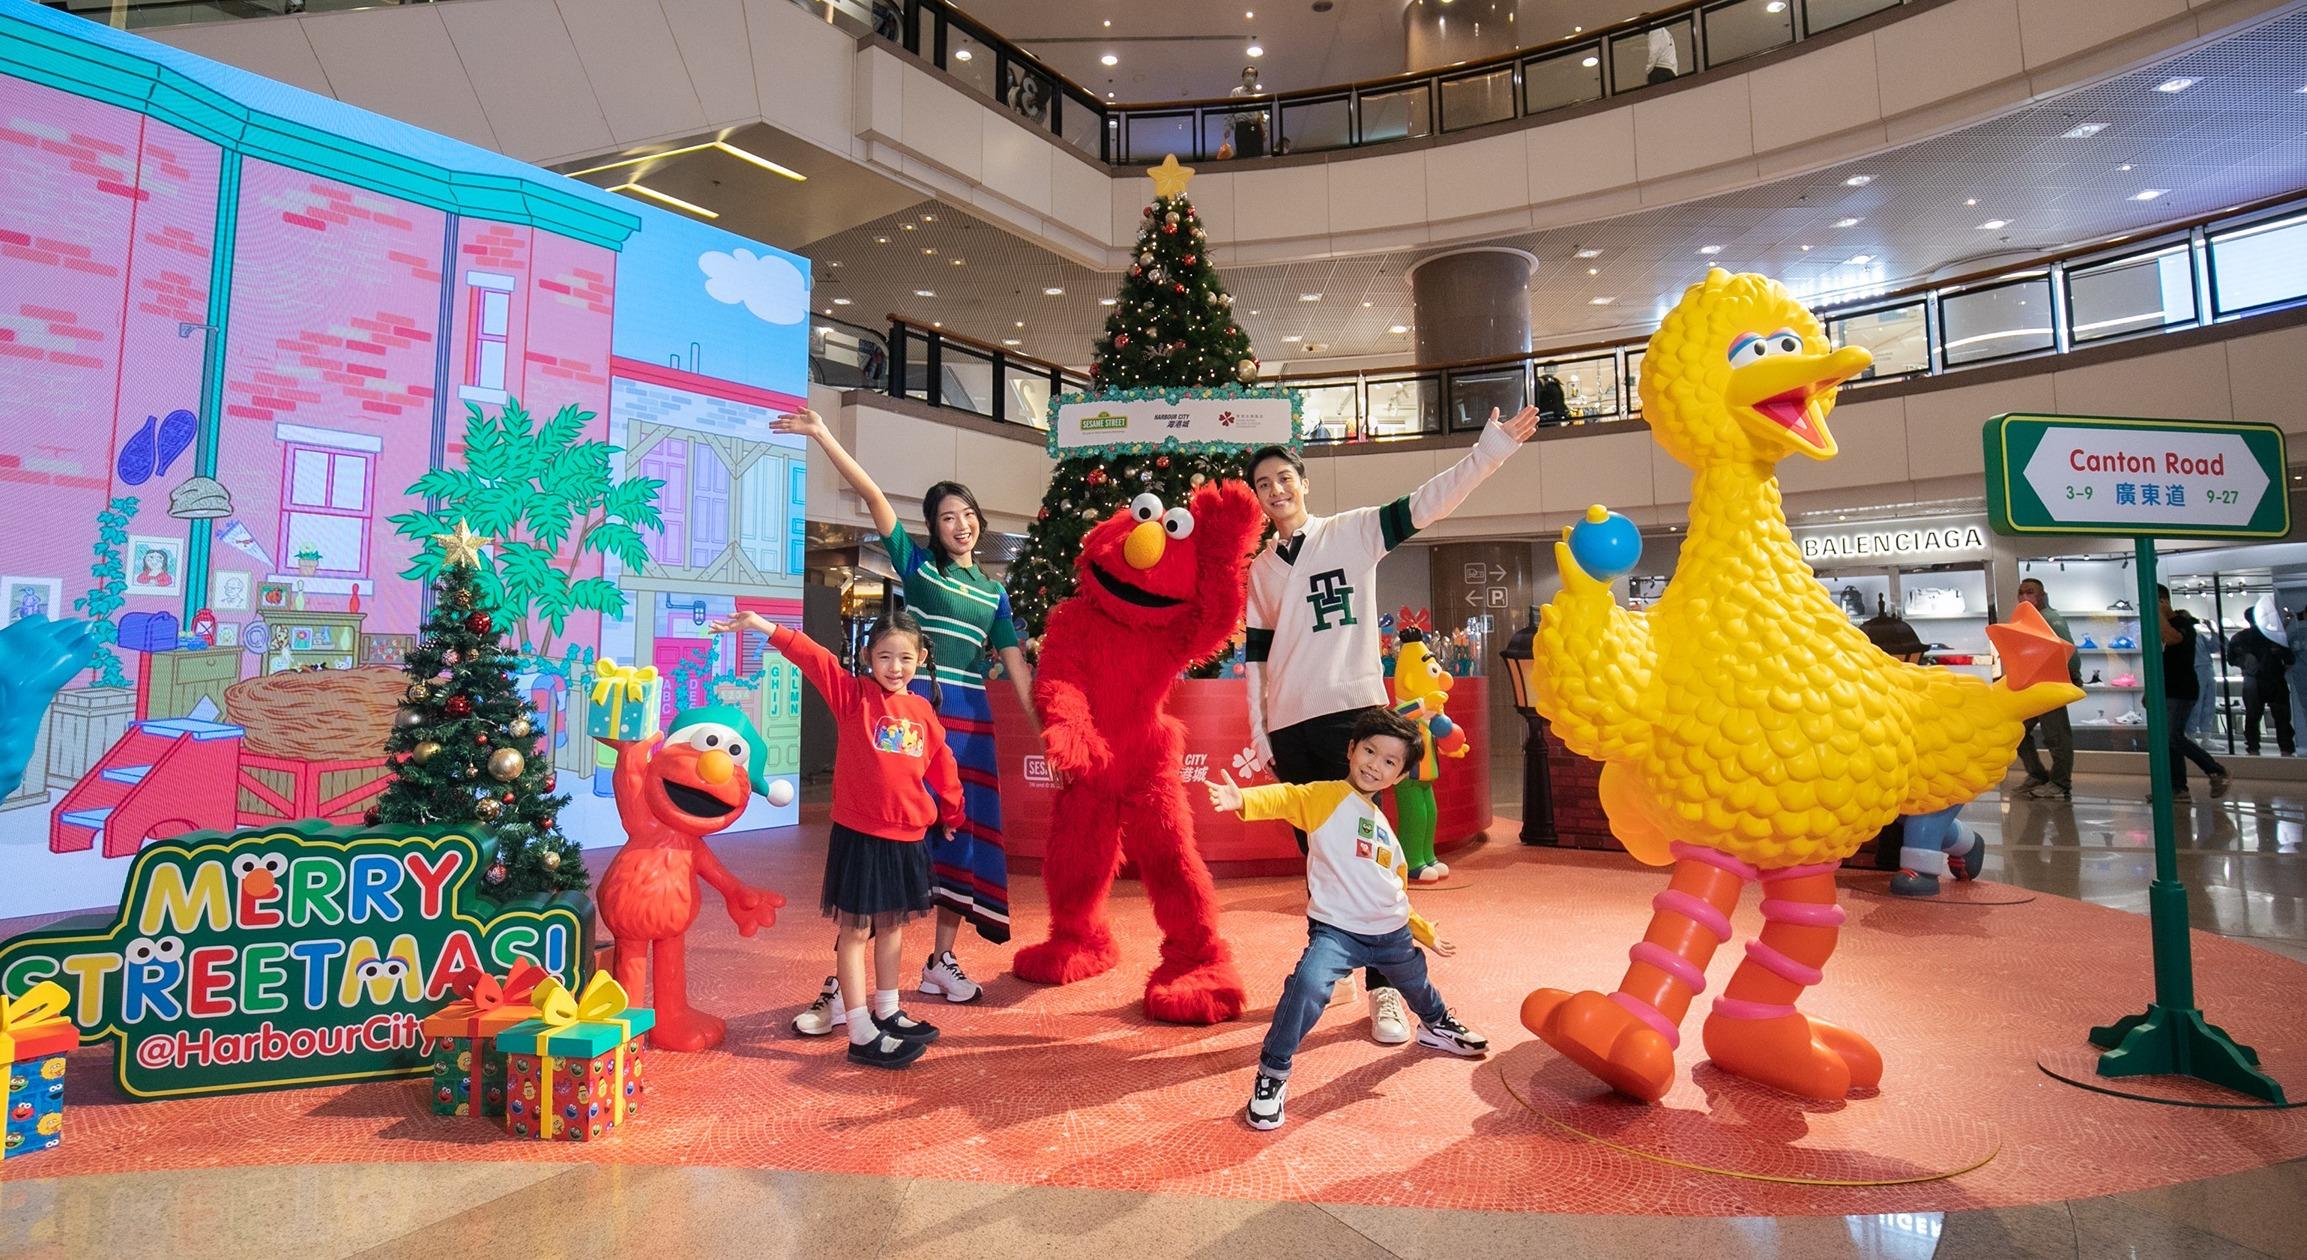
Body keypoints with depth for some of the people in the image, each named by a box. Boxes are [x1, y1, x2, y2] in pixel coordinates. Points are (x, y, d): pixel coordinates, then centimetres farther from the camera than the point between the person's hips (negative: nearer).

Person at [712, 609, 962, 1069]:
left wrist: (952, 813, 26)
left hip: (908, 836, 5)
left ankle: (887, 1012, 35)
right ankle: (862, 1035, 8)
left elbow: (941, 764, 15)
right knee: (856, 930, 2)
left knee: (893, 925, 18)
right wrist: (768, 628, -32)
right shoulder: (853, 695, -6)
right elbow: (815, 659, -20)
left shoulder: (923, 711, 4)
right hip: (860, 835, -5)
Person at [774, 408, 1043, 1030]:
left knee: (964, 834, 7)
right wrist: (824, 438, -13)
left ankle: (941, 962, 23)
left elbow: (1014, 661, 13)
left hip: (970, 721, 4)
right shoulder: (917, 564, 6)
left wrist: (1041, 725, 8)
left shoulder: (994, 591, 15)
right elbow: (873, 496, -4)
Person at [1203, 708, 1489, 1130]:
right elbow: (1287, 798, -30)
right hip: (1336, 930, -7)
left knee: (1416, 982, 31)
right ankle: (1272, 1076, -14)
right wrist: (1245, 800, -50)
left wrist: (1424, 931, 26)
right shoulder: (1326, 797, -9)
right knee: (1308, 986, -32)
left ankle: (1436, 1024, 67)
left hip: (1392, 933, 7)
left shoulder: (1385, 828, 11)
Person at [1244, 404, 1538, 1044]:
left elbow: (1422, 505, -9)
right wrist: (1258, 732, 11)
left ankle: (1385, 989, 3)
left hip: (1350, 711, -4)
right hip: (1288, 725, 4)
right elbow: (1256, 653, 15)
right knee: (1316, 853, 11)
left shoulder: (1351, 532, 3)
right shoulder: (1259, 568, 14)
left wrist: (1490, 450, -20)